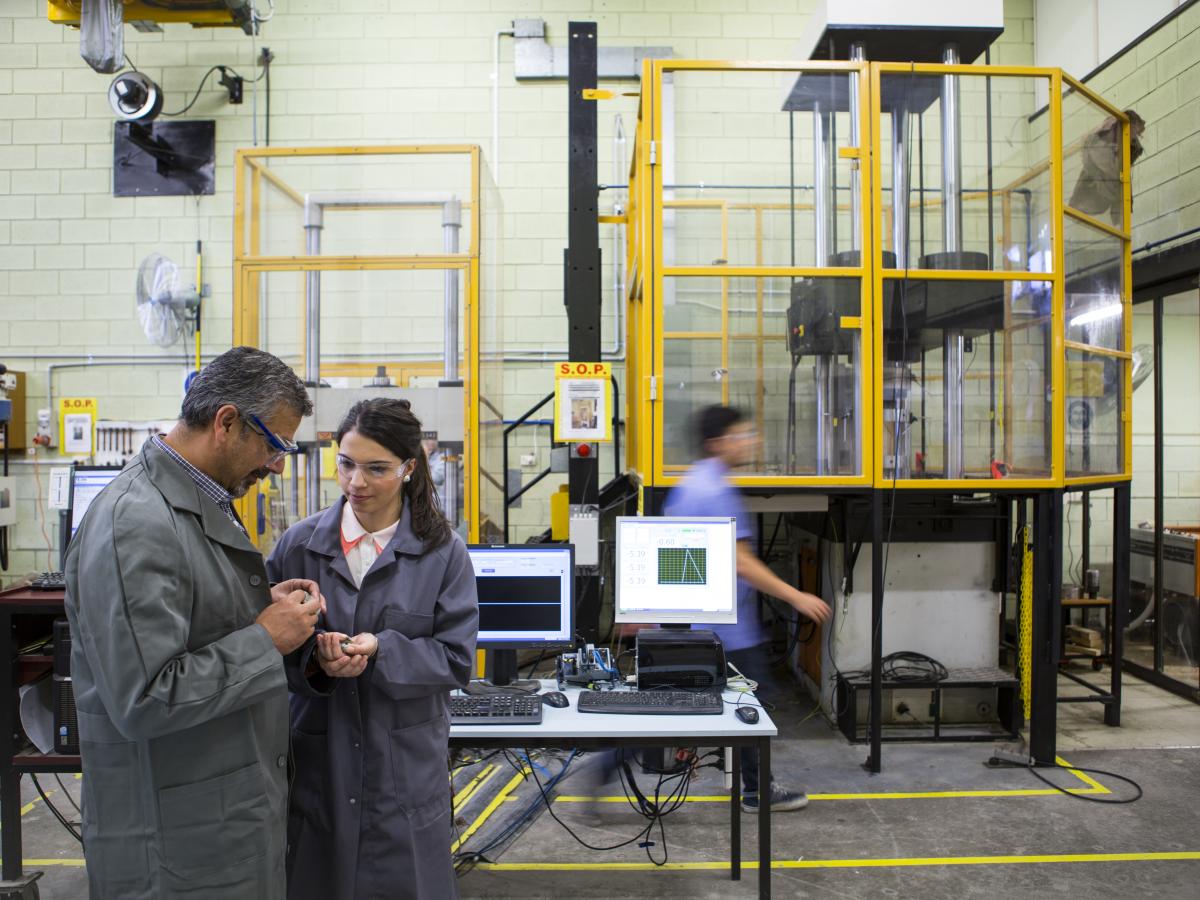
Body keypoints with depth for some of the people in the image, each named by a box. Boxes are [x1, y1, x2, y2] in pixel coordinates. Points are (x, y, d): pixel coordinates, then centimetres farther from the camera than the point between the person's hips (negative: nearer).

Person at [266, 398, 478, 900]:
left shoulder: (443, 552, -6)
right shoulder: (300, 543, -1)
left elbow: (456, 660, -7)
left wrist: (379, 651, -22)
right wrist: (313, 659, -20)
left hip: (405, 767, -1)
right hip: (317, 762, 2)